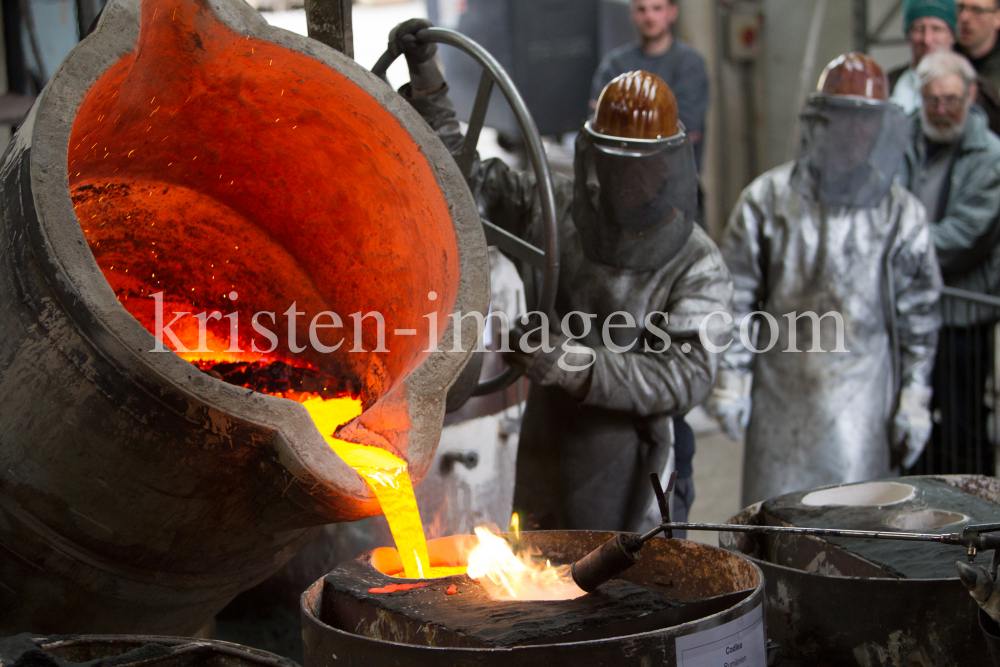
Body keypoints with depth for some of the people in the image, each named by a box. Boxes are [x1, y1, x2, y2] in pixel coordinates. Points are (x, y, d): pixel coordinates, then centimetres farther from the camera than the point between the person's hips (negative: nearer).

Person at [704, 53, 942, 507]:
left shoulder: (901, 214, 2)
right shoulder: (767, 200, 0)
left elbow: (918, 317, 5)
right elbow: (737, 297, 3)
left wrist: (914, 400, 3)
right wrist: (730, 380, 0)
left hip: (861, 400, 0)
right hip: (780, 391, 0)